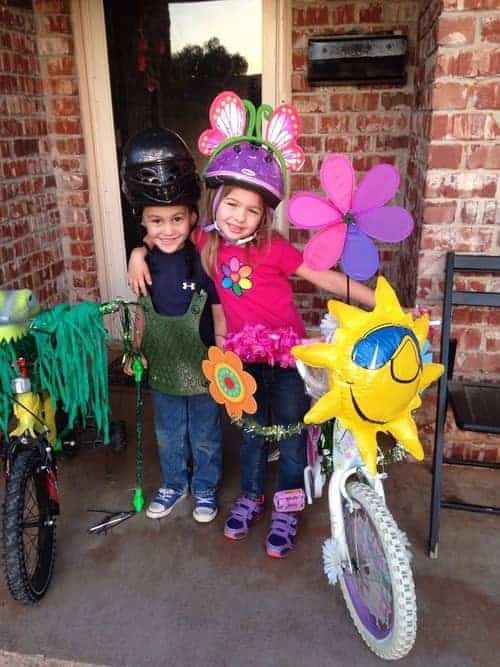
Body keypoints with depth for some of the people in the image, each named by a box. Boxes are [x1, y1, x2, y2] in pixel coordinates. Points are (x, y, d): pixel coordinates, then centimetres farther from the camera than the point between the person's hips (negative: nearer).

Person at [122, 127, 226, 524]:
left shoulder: (205, 262, -19)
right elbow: (143, 312, 6)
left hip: (201, 370, -4)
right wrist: (136, 352, 9)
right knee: (169, 436, 22)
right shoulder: (146, 263, -7)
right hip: (163, 370, 4)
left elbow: (220, 316, -13)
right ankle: (173, 484, 46)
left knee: (205, 437, 17)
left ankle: (206, 489, 41)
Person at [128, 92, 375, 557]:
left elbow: (325, 278, -16)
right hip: (245, 357, 4)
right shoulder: (206, 242, -7)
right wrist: (139, 254, -8)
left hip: (288, 354, -3)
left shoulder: (273, 248, -18)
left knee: (290, 433, 8)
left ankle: (285, 512, 27)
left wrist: (382, 305, -18)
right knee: (251, 431, 19)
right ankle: (250, 498, 39)